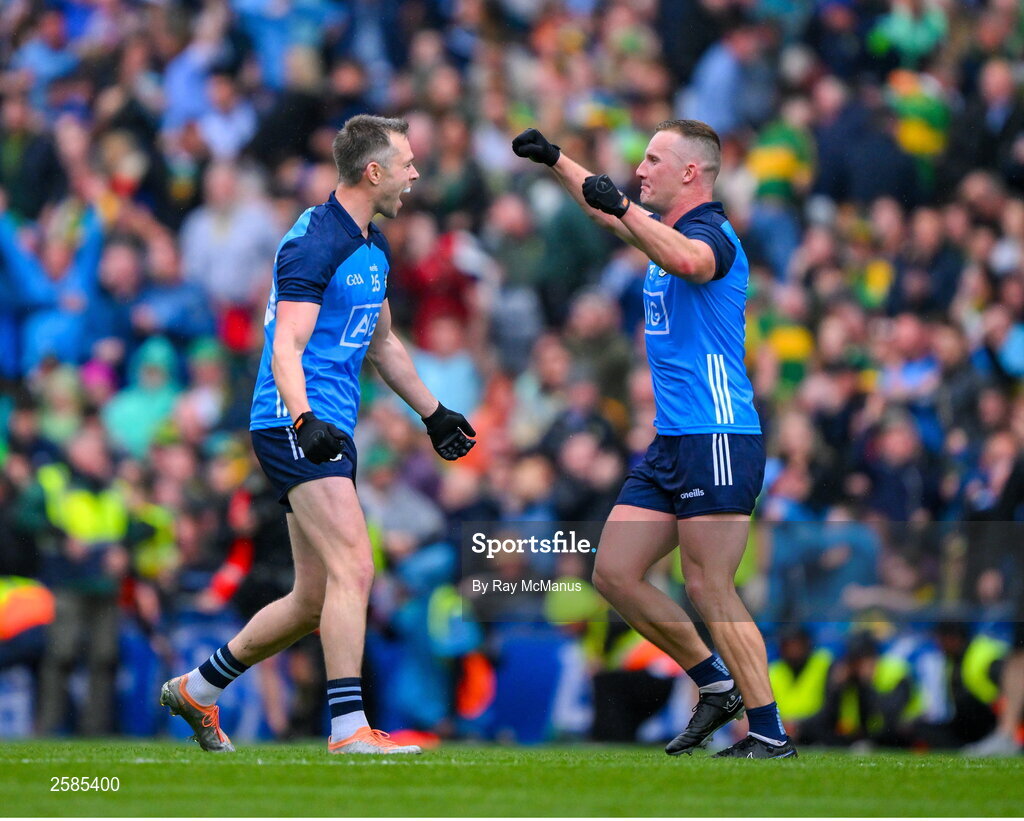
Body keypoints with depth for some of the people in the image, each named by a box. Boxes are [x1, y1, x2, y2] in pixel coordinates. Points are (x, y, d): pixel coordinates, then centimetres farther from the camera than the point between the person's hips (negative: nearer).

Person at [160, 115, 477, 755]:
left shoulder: (373, 247, 16)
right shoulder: (313, 244, -14)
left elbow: (382, 341, 30)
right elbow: (286, 347, -23)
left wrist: (433, 412, 32)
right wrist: (304, 418, -38)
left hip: (331, 431, 10)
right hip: (295, 424, -10)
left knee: (315, 600, 10)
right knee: (353, 569, -20)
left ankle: (196, 689, 24)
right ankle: (349, 729, -21)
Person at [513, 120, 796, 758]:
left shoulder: (713, 233, -13)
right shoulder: (667, 229, 15)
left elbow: (687, 259, -40)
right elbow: (607, 210, 37)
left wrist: (623, 206, -40)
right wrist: (556, 160, 41)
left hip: (717, 440, -10)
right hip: (671, 443, 10)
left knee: (710, 591, -10)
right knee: (614, 572, 7)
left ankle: (770, 733, -5)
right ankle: (717, 683, 17)